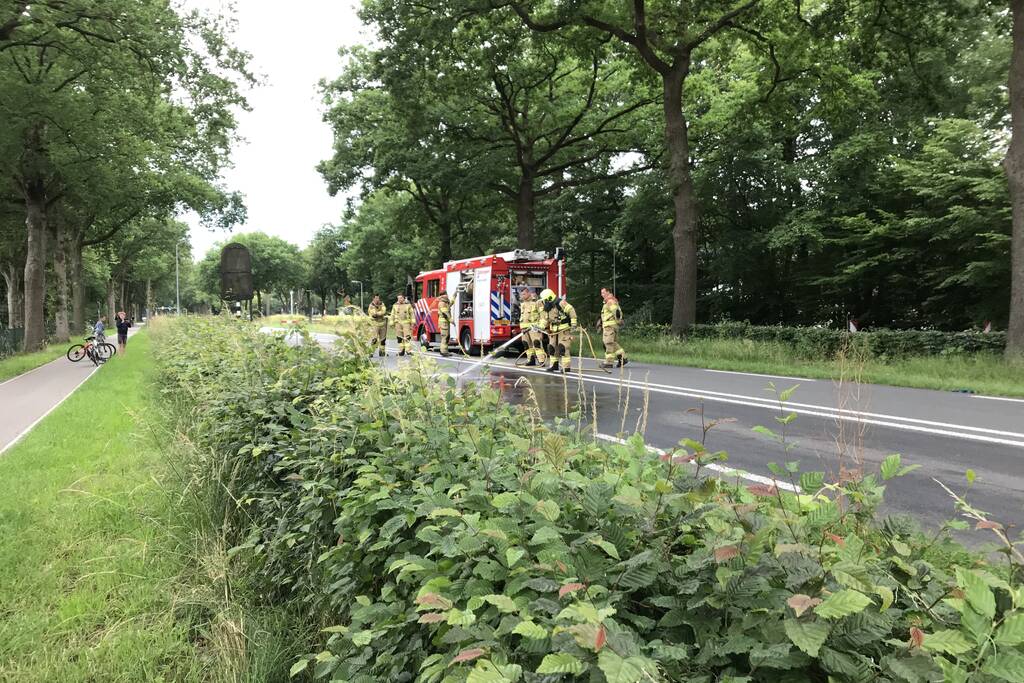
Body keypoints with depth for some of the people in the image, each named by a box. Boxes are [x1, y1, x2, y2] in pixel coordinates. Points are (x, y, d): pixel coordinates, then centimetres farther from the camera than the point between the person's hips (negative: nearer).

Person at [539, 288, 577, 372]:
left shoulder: (560, 303, -18)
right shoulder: (547, 308, 9)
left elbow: (571, 311, -24)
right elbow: (545, 319, 22)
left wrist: (574, 324, -27)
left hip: (564, 329, -9)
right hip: (554, 330, 9)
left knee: (563, 347, -13)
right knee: (552, 347, 9)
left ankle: (566, 367, -10)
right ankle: (554, 365, 20)